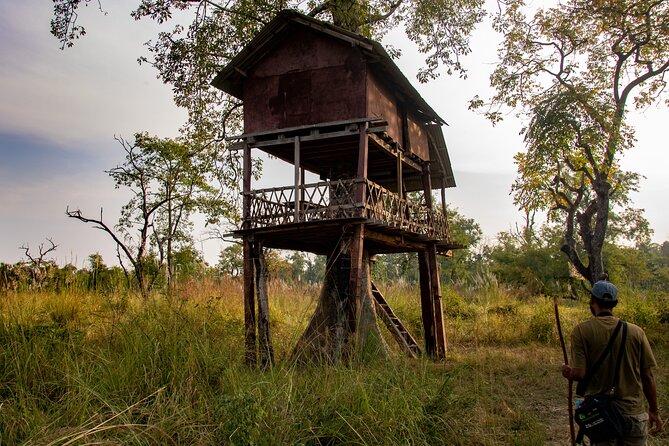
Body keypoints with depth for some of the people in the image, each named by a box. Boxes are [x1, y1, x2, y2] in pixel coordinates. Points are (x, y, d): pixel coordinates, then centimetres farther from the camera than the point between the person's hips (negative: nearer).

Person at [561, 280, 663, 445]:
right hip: (634, 414, 2)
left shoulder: (582, 331, -11)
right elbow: (648, 376, 0)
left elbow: (580, 374, -16)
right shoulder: (636, 332, -4)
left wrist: (568, 373, 7)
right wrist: (654, 411, 11)